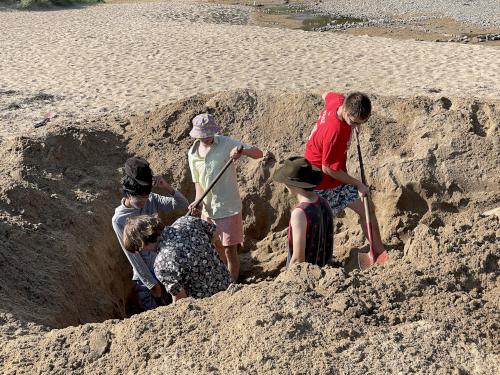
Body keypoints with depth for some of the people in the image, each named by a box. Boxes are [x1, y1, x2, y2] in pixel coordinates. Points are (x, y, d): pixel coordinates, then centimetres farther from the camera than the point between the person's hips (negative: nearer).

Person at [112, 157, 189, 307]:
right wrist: (151, 283, -14)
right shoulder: (119, 220, -19)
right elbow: (132, 254, -17)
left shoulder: (152, 200, -7)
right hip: (145, 274, -4)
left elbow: (184, 205, -12)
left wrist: (167, 188, -30)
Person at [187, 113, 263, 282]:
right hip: (207, 209, 5)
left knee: (230, 250, 4)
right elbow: (198, 181, 8)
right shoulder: (193, 153, 1)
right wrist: (197, 201, -9)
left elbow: (258, 154, -15)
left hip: (228, 207, -5)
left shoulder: (226, 143, -13)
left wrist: (242, 150, -35)